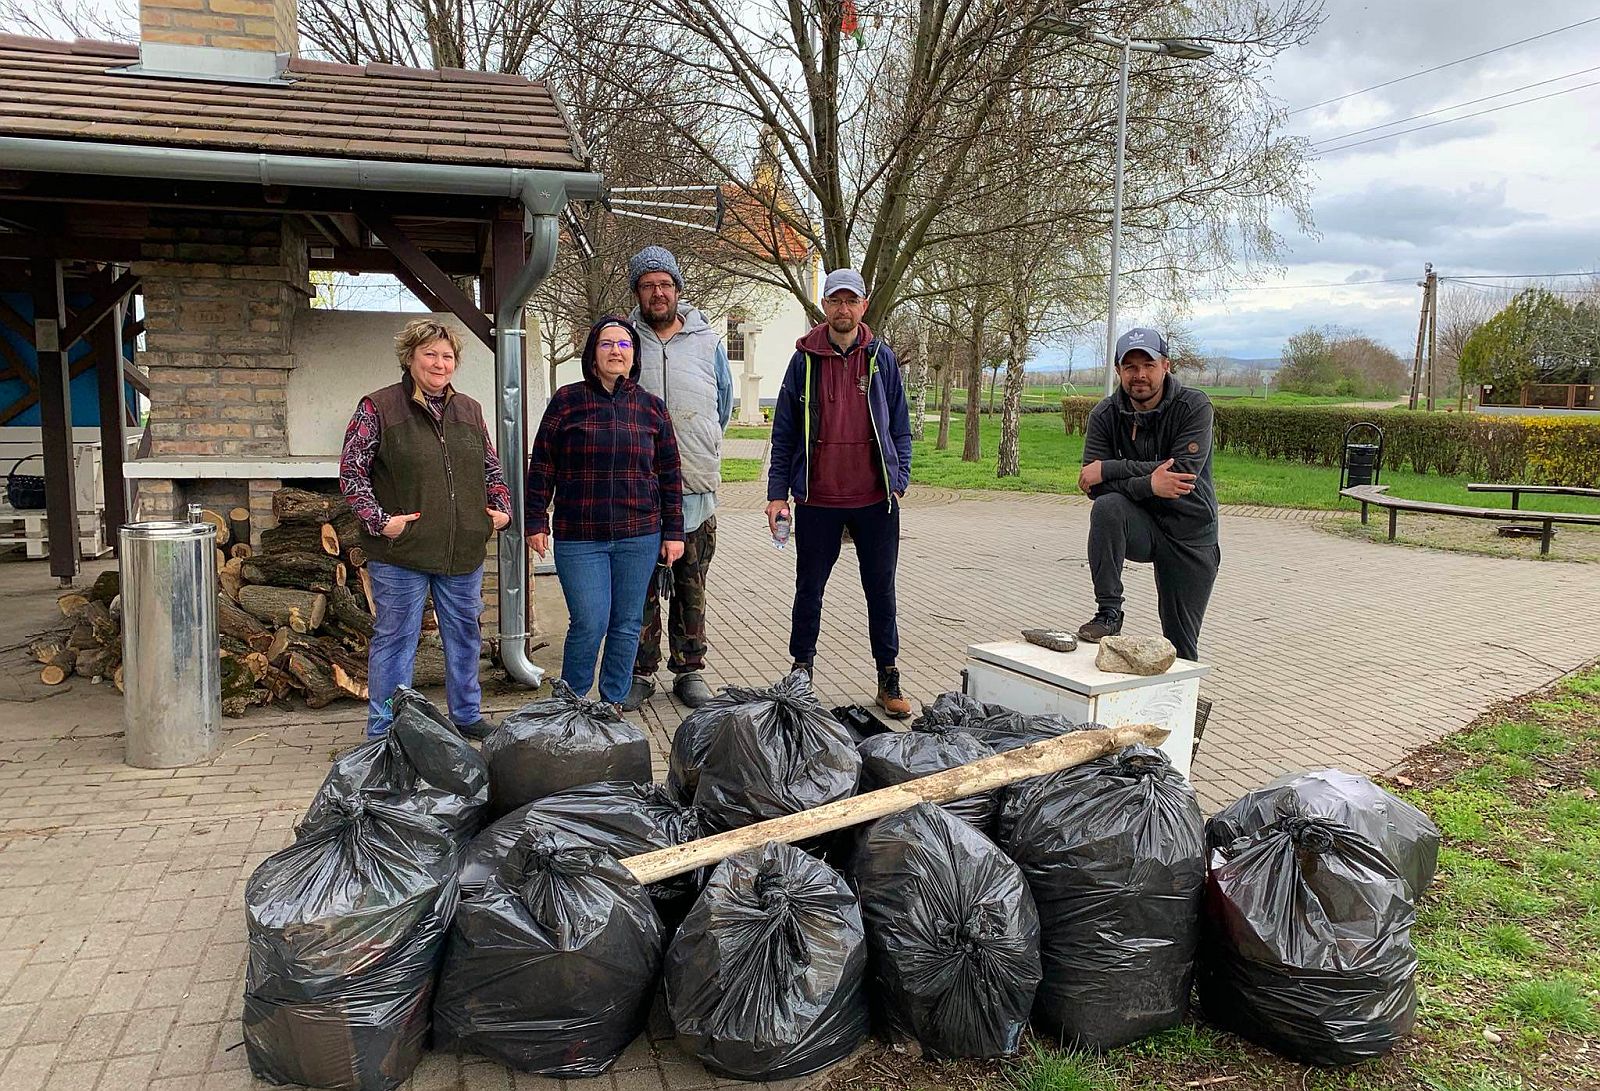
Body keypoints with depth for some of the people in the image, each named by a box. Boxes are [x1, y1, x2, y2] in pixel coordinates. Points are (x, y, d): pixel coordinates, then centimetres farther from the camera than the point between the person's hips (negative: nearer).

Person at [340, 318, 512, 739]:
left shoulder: (469, 410, 12)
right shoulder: (378, 407, -5)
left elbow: (491, 467, 21)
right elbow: (351, 470, -6)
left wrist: (502, 507, 6)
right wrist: (379, 520, -15)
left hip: (464, 550, 5)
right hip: (400, 551, -5)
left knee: (464, 633, 15)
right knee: (395, 638, 3)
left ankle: (467, 716, 31)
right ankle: (385, 732, 15)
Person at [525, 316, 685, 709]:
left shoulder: (651, 407, 6)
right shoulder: (567, 400, 0)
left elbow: (669, 474, 9)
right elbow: (542, 466, 4)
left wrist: (673, 532, 6)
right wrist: (536, 522, 1)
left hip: (639, 536, 2)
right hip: (579, 538, -2)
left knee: (626, 625, 8)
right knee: (589, 624, -6)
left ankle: (614, 703, 24)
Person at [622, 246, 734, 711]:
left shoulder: (708, 342, 6)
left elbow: (723, 407, 19)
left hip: (696, 486, 1)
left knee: (691, 588, 8)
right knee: (640, 588, 3)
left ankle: (689, 670, 19)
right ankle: (640, 672, 14)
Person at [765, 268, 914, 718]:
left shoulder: (881, 358, 5)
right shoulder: (804, 360, 2)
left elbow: (899, 427, 9)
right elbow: (784, 431, 4)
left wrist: (899, 479, -2)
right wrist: (777, 493, -1)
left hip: (875, 500, 1)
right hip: (817, 500, 0)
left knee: (881, 591, 8)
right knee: (809, 589, 10)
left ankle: (889, 680, 19)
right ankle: (801, 672, 24)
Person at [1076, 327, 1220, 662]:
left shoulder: (1194, 407, -14)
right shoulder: (1105, 416, -7)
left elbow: (1184, 471, -26)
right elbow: (1094, 486, -15)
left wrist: (1109, 469, -25)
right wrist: (1148, 484, -31)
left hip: (1190, 535, -1)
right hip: (1139, 527, 1)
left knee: (1181, 649, 2)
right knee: (1107, 507, -33)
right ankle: (1109, 612, -23)